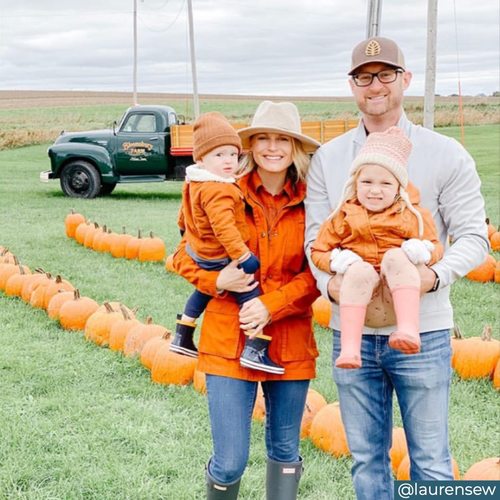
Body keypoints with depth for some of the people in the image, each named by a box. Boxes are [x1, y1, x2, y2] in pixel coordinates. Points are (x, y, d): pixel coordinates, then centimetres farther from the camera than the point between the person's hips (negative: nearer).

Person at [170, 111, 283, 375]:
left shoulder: (194, 182, 5)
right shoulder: (218, 190, -28)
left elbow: (185, 209, 24)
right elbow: (223, 226, -36)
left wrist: (184, 226, 43)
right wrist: (242, 256, -36)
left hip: (198, 252, 11)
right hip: (220, 259, -11)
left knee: (203, 291, 33)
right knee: (253, 299, -12)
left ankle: (182, 338, 46)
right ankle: (254, 350, -23)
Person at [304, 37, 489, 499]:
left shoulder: (445, 155, -1)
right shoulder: (327, 159, 7)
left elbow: (473, 237, -3)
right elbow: (316, 238, 5)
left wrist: (433, 276, -22)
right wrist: (331, 284, -16)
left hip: (422, 335, -2)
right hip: (352, 334, 3)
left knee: (430, 462, 5)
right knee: (367, 459, 14)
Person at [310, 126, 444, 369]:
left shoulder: (414, 215, 11)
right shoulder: (343, 216, 10)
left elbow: (435, 246, 12)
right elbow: (318, 251, 13)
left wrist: (423, 251, -13)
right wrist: (336, 260, -10)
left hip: (399, 289, 0)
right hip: (360, 293, 0)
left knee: (396, 257, -31)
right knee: (359, 271, -34)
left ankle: (408, 330, -47)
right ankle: (349, 347, -45)